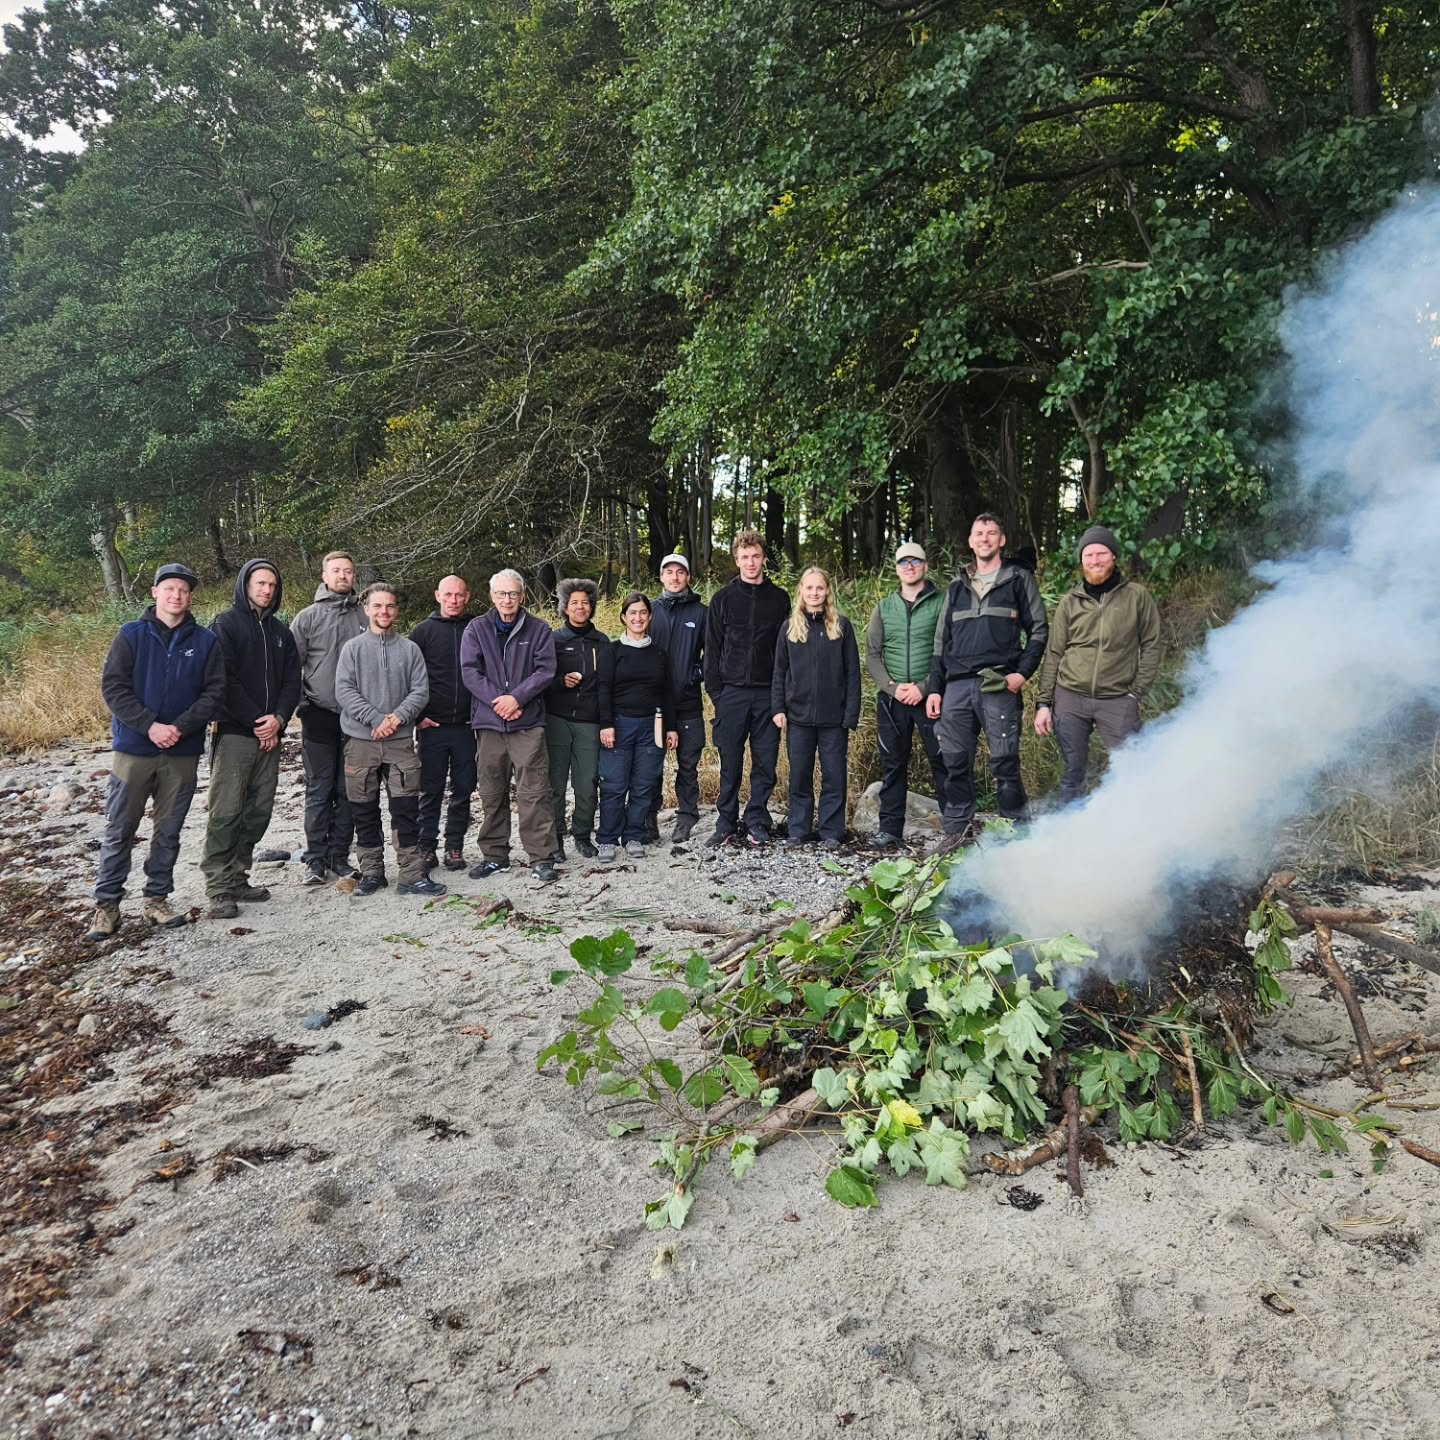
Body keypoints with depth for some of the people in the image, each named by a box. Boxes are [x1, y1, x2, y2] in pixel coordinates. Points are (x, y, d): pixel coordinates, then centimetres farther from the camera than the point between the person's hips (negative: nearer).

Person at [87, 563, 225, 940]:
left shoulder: (205, 641, 3)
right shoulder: (131, 635, 1)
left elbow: (214, 691, -2)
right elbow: (113, 686, -6)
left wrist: (180, 728, -15)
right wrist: (150, 726, -17)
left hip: (183, 753, 1)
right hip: (133, 749, -1)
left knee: (169, 831, 9)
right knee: (119, 831, 4)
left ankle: (156, 899, 21)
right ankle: (106, 905, 13)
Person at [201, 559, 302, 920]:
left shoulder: (281, 631, 15)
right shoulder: (225, 625, -1)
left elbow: (292, 680, 10)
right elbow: (225, 681, -10)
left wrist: (279, 718, -7)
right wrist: (256, 722, -13)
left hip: (270, 734, 6)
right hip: (234, 732, -6)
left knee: (258, 812, 7)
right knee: (226, 812, -6)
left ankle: (238, 878, 17)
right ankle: (219, 889, -3)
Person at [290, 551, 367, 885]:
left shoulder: (365, 617, 7)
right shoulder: (308, 617, 3)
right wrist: (298, 706, -6)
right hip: (319, 716, -1)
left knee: (348, 791, 7)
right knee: (319, 790, 2)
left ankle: (340, 856, 16)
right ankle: (315, 860, 10)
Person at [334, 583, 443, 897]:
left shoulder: (410, 649, 7)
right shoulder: (353, 648, 4)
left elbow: (420, 690, 2)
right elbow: (344, 690, -5)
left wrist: (398, 716, -14)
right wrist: (376, 719, -15)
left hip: (401, 741, 0)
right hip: (361, 739, 0)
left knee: (406, 809, -1)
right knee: (364, 811, 7)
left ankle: (412, 875, 3)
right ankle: (371, 872, 18)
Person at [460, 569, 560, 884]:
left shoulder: (539, 630, 4)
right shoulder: (476, 629, 7)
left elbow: (545, 670, -4)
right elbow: (470, 671, -1)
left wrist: (517, 697, -16)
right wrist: (498, 701, -12)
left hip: (528, 724, -2)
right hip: (488, 722, 2)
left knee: (534, 792, -5)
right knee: (492, 793, 10)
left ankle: (542, 857, 2)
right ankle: (494, 855, 21)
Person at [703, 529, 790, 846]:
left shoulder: (779, 598, 8)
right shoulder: (723, 599, 6)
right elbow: (712, 649, 6)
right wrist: (715, 690, -2)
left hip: (768, 693, 1)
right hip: (732, 692, 0)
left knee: (765, 762, 4)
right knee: (730, 763, 3)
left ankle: (757, 822, 15)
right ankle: (726, 824, 13)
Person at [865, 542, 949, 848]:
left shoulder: (941, 602, 2)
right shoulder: (884, 608, 13)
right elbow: (872, 655, 9)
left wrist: (924, 687, -14)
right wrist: (893, 686, -7)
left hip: (930, 695, -3)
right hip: (891, 698, 3)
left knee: (943, 761, -3)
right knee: (893, 764, 7)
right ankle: (890, 828, 13)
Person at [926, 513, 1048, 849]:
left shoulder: (1019, 580, 10)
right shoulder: (957, 586, 20)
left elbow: (1038, 630, 6)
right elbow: (942, 640, 19)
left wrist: (1023, 672, -8)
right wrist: (935, 688, 11)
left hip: (1000, 686, -4)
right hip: (957, 686, 4)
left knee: (1005, 761, -5)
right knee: (956, 761, 3)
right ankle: (958, 827, 12)